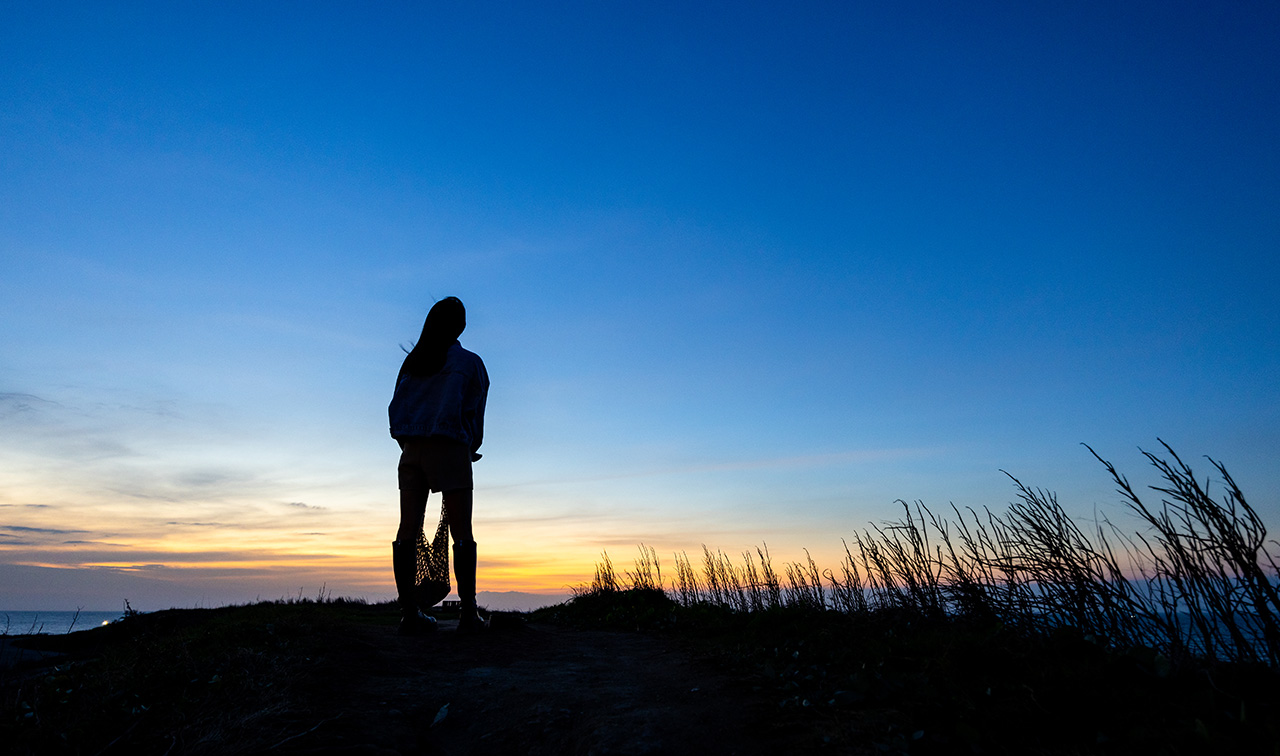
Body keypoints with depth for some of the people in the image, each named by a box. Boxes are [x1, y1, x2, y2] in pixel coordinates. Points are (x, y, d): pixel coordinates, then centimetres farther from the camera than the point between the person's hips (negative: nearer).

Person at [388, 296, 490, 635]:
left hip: (411, 450, 5)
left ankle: (409, 613, 4)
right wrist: (471, 448, 17)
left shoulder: (411, 362, 13)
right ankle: (469, 612, -4)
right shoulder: (469, 362, 2)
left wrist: (408, 445, 16)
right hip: (450, 448, -4)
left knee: (408, 531, 3)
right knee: (462, 533, -3)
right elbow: (474, 413, 2)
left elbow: (396, 407, 10)